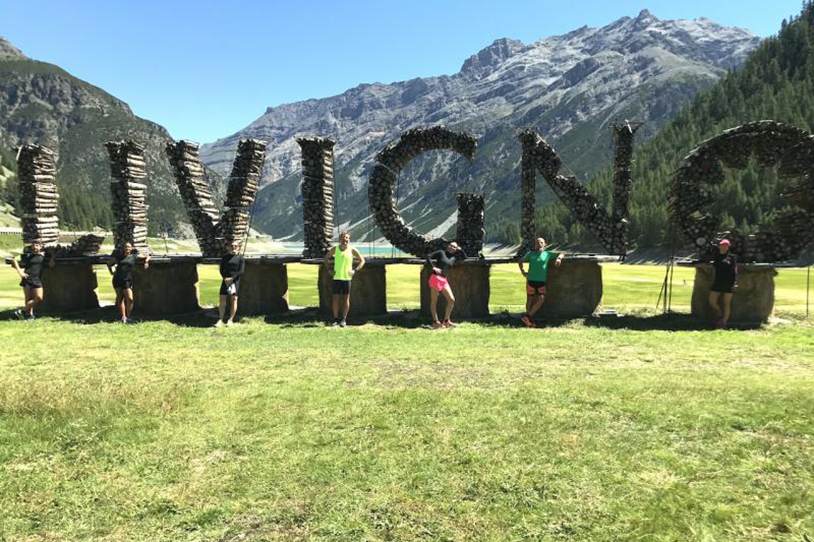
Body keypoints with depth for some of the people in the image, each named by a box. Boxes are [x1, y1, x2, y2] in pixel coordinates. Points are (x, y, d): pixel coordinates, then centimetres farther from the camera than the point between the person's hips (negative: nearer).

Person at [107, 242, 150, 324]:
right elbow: (109, 263, 26)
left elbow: (147, 257, 19)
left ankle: (127, 317, 3)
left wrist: (146, 262, 1)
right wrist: (111, 271, 14)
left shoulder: (134, 256, 10)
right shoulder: (118, 257, 12)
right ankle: (123, 317, 2)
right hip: (117, 279, 1)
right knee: (120, 298, 1)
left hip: (127, 280, -1)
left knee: (130, 299, -11)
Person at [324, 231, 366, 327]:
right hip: (336, 277, 1)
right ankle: (336, 319, 10)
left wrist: (355, 271, -5)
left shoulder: (352, 250, -1)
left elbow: (362, 260, 5)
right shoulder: (334, 249, 3)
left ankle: (344, 319, 10)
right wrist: (329, 269, 5)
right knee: (335, 298, 1)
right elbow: (326, 258, 17)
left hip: (347, 278, -1)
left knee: (346, 298, 3)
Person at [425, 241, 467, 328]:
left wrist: (460, 249, 15)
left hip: (444, 280, 6)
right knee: (434, 301, -1)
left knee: (451, 300, 1)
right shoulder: (441, 253, 0)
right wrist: (433, 267, -11)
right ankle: (435, 322, 7)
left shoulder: (454, 258, 14)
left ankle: (446, 321, 11)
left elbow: (465, 257, 28)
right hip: (435, 278, -6)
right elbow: (428, 256, -2)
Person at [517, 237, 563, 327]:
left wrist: (559, 258, -7)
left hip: (542, 281, 1)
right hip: (531, 280, -1)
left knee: (541, 299, -11)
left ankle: (528, 317, -3)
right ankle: (529, 320, 9)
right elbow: (520, 261, 20)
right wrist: (523, 272, 9)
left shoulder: (547, 254, 9)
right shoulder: (530, 254, 9)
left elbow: (560, 254, 16)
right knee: (530, 299, 5)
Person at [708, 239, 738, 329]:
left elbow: (735, 270, -3)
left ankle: (724, 322, 6)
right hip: (717, 282, 4)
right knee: (712, 302, -1)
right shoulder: (716, 256, 11)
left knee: (727, 303, 1)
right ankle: (720, 314, 24)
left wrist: (735, 283, -10)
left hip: (728, 283, -4)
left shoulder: (731, 257, 0)